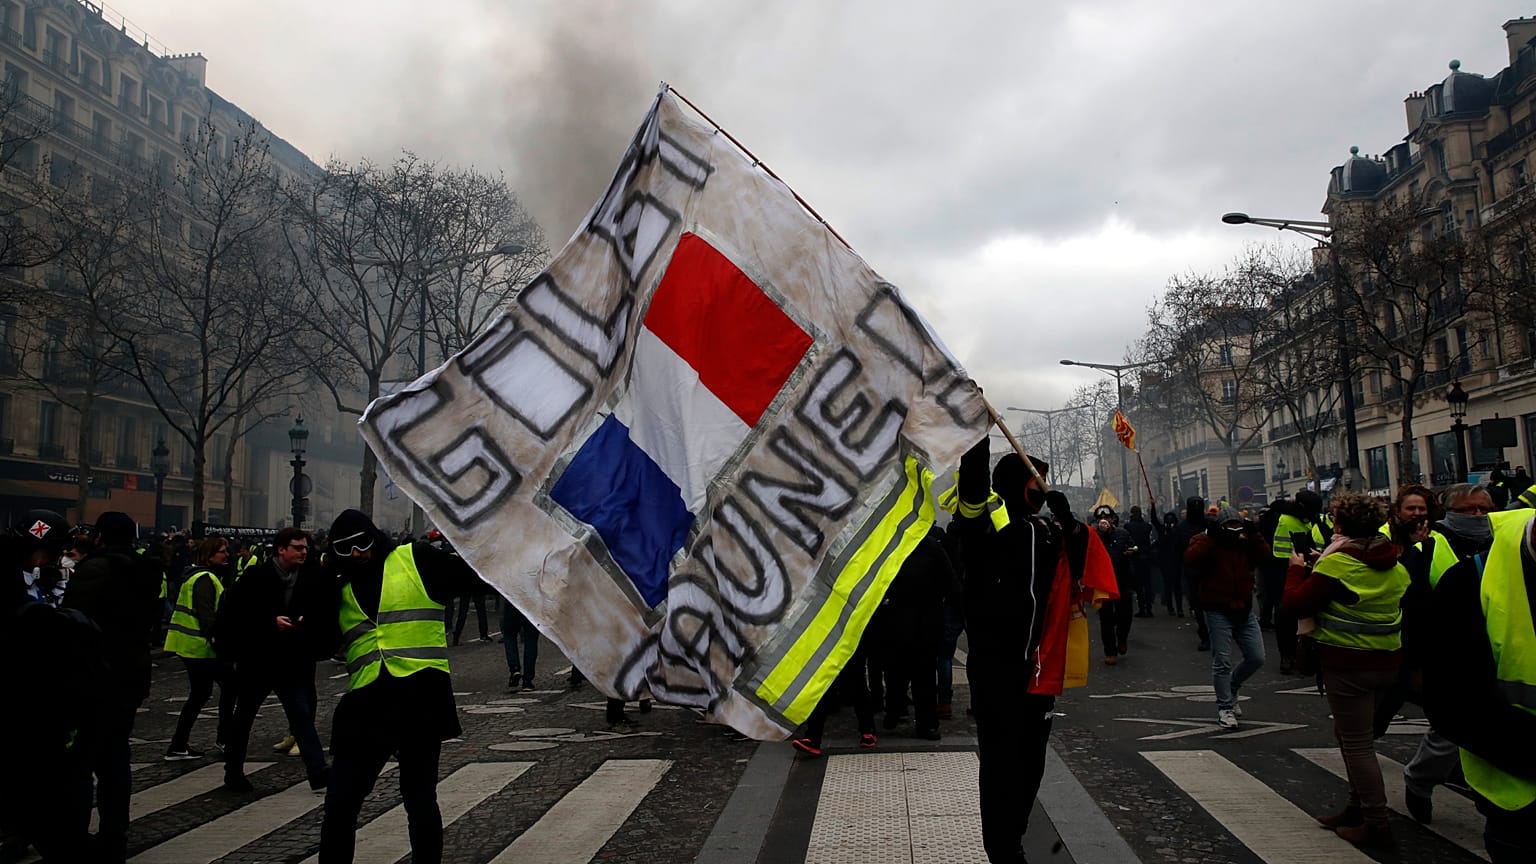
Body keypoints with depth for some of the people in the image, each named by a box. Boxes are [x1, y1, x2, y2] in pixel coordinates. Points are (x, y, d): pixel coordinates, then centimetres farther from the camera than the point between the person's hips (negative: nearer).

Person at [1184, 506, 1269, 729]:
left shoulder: (1245, 543, 10)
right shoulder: (1205, 541, -5)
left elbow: (1265, 555, -4)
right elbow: (1190, 559, -24)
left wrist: (1254, 534, -13)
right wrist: (1209, 536, -25)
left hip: (1244, 609, 5)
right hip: (1218, 612, -5)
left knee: (1257, 658, 6)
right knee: (1222, 662, -1)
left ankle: (1232, 688, 31)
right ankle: (1225, 708, 9)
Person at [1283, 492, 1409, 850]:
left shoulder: (1337, 563, -17)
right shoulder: (1394, 564, 6)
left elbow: (1296, 604, -15)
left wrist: (1296, 568, 2)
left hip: (1348, 663, -8)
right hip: (1387, 660, 8)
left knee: (1357, 743, 0)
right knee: (1353, 735, 20)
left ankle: (1376, 823, 4)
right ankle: (1358, 808, 28)